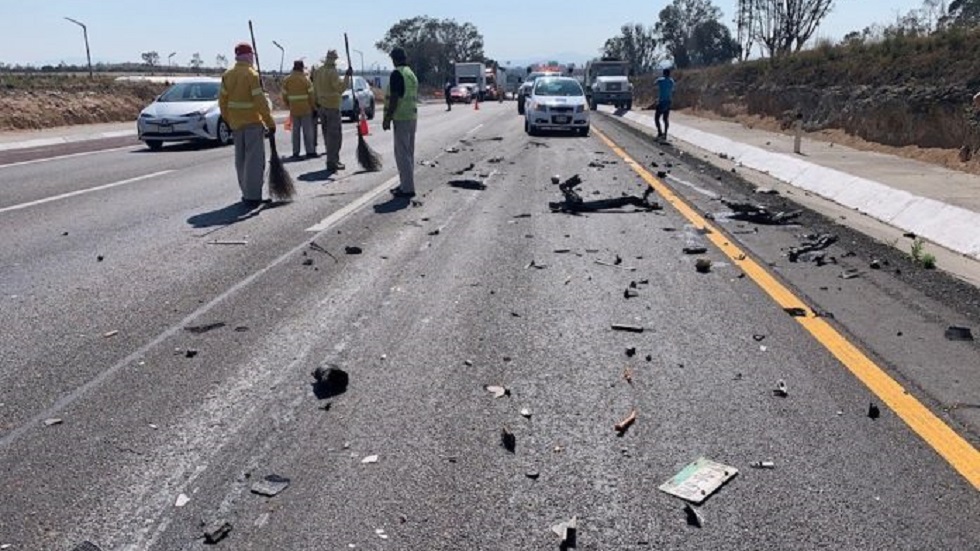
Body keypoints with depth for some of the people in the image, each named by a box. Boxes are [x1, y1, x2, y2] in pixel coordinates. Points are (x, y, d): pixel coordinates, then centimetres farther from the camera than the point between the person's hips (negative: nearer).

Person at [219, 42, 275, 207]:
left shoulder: (227, 75, 6)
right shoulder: (252, 75, -13)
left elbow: (222, 100, 9)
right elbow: (260, 102, -17)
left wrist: (227, 120, 19)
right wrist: (270, 123, -13)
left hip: (235, 123, 6)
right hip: (253, 123, -6)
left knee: (241, 160, 15)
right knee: (254, 160, -3)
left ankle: (247, 193, 22)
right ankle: (253, 196, -5)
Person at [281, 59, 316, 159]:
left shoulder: (286, 80, 3)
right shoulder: (306, 80, -7)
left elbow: (284, 96, 6)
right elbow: (311, 95, -7)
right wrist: (312, 106, 7)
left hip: (293, 110, 3)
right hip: (306, 109, -3)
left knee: (295, 130, 8)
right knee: (307, 130, 2)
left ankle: (295, 152, 9)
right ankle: (310, 151, 3)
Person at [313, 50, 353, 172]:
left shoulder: (318, 72, 10)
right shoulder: (332, 72, -16)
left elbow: (315, 88, 15)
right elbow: (340, 87, -23)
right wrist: (347, 76, -19)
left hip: (322, 106, 9)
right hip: (332, 106, -8)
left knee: (328, 134, 15)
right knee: (335, 135, -5)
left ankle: (332, 159, 23)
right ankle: (332, 162, -7)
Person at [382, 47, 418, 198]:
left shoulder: (397, 74, -12)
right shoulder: (411, 74, 16)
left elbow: (394, 98, -18)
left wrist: (387, 118, -15)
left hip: (401, 118, -9)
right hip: (412, 116, 9)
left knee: (402, 153, -6)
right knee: (408, 153, 14)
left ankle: (407, 188, -6)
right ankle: (406, 184, 21)